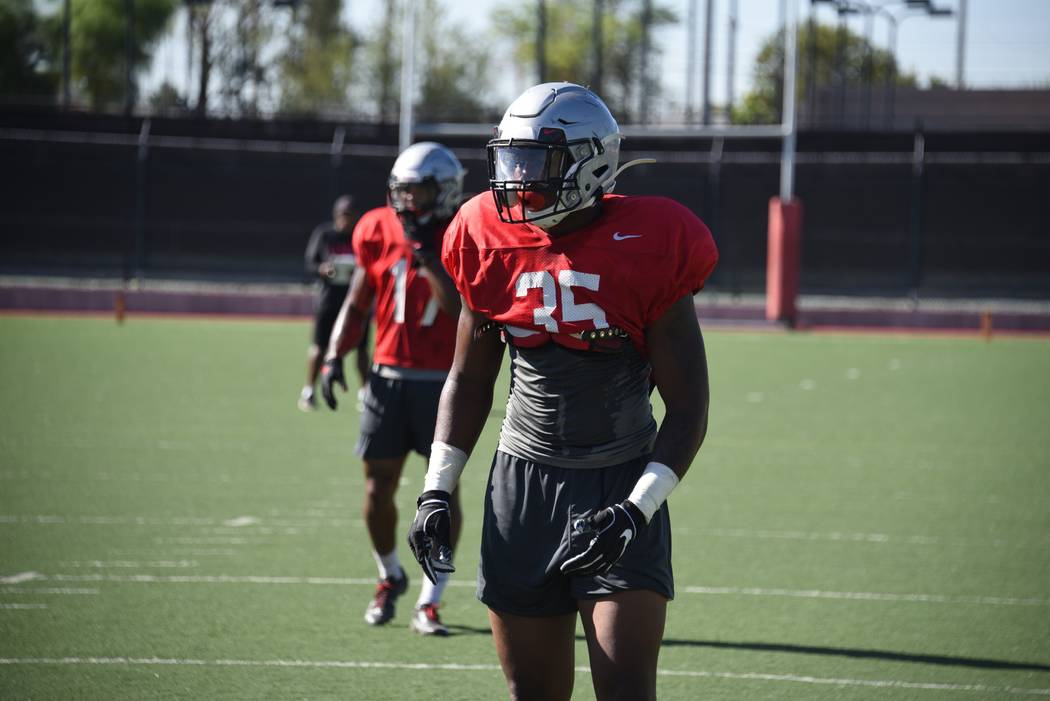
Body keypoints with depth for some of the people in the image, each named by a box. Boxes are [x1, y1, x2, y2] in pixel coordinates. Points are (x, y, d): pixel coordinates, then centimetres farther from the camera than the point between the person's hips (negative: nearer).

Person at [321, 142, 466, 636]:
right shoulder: (380, 233, 3)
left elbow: (461, 308, -21)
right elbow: (356, 303, 12)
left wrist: (426, 254, -22)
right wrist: (334, 355, 1)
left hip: (442, 381, -3)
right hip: (389, 377, 3)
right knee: (377, 488, 5)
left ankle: (429, 602, 1)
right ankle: (390, 577, 30)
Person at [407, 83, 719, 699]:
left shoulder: (645, 252, -12)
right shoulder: (492, 244, 0)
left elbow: (688, 410, -9)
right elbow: (469, 379, 14)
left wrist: (635, 511, -19)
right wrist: (438, 489, 6)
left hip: (622, 481, -4)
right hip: (525, 482, 4)